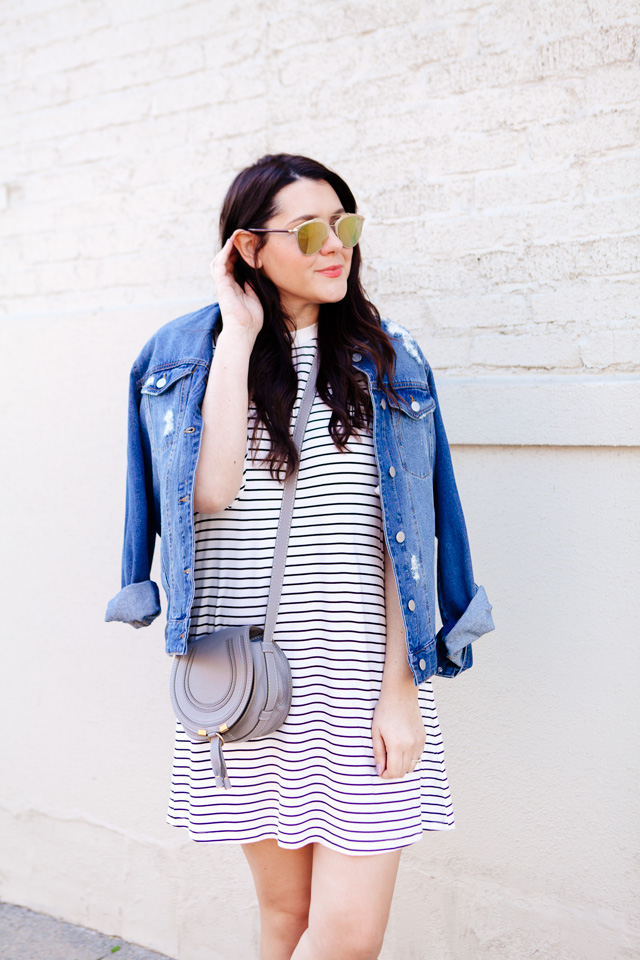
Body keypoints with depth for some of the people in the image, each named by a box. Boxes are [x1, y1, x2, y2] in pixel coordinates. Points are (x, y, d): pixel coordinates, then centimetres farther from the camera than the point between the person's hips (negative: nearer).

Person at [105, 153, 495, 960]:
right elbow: (211, 493, -15)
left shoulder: (385, 363, 5)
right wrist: (240, 336, -10)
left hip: (362, 673, 0)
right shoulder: (188, 354, 4)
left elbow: (403, 540, 1)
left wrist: (400, 687, -6)